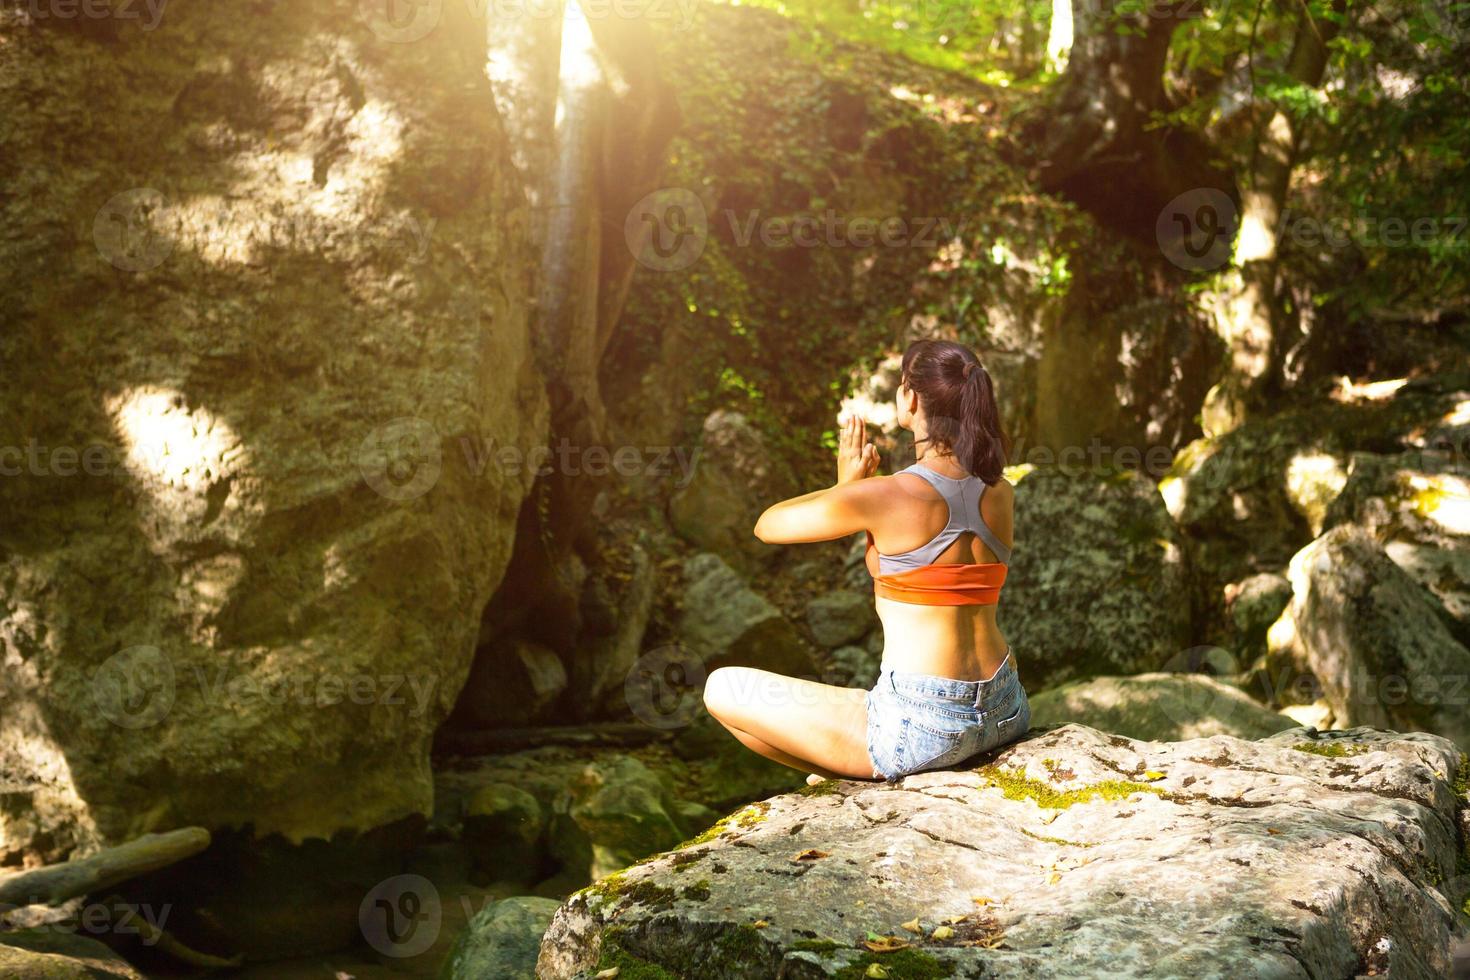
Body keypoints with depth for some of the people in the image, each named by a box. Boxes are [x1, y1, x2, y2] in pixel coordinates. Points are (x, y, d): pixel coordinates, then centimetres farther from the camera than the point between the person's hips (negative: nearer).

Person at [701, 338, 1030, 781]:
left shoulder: (881, 496, -15)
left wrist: (845, 485, 12)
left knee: (722, 688, 9)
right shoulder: (1001, 494, 3)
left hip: (922, 727, -8)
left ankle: (853, 775, 16)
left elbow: (768, 525, 0)